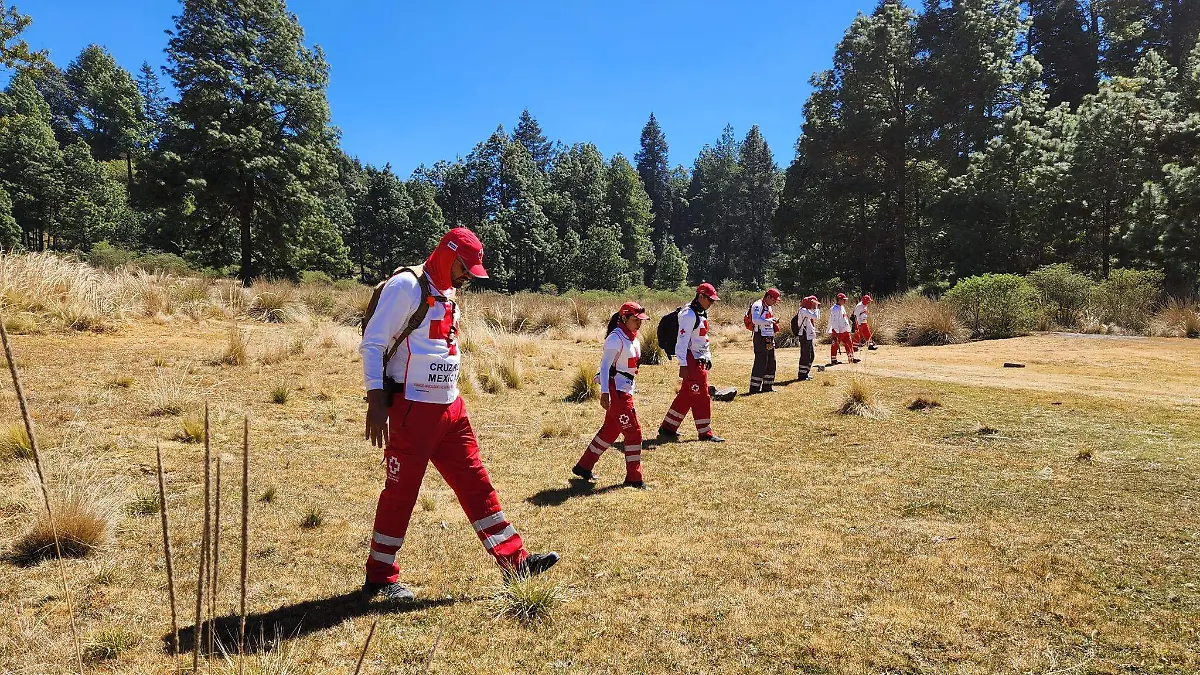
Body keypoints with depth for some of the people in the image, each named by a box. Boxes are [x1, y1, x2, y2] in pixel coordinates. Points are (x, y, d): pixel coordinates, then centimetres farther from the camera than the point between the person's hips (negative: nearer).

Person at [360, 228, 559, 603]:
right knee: (401, 492, 2)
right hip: (411, 411, -8)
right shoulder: (407, 286, -11)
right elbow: (372, 345, -14)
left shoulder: (447, 294, 15)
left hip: (450, 408, 8)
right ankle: (379, 579, 18)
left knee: (475, 483, 8)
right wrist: (376, 402, -20)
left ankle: (514, 561, 13)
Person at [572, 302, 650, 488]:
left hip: (625, 390, 9)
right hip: (615, 390, -9)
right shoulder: (616, 338, -15)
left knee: (610, 430, 15)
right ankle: (634, 478, 4)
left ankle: (584, 466, 26)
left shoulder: (633, 338, 13)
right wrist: (604, 393, -26)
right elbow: (605, 365, -19)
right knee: (633, 431, -6)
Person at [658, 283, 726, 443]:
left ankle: (667, 428, 17)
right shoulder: (689, 315, -15)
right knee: (702, 397, -5)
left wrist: (708, 357, 22)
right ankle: (705, 432, 4)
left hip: (701, 361, 10)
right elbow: (682, 341, -20)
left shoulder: (702, 314, 16)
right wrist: (683, 365, -23)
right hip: (692, 362, -10)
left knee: (686, 395, 11)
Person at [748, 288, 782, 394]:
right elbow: (755, 320, -28)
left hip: (770, 338, 10)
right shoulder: (758, 306, -12)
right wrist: (770, 320, -29)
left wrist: (774, 323, 12)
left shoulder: (769, 307, 19)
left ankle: (768, 386, 22)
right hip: (761, 338, -10)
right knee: (760, 363, -10)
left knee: (771, 363, 12)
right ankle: (754, 388, -6)